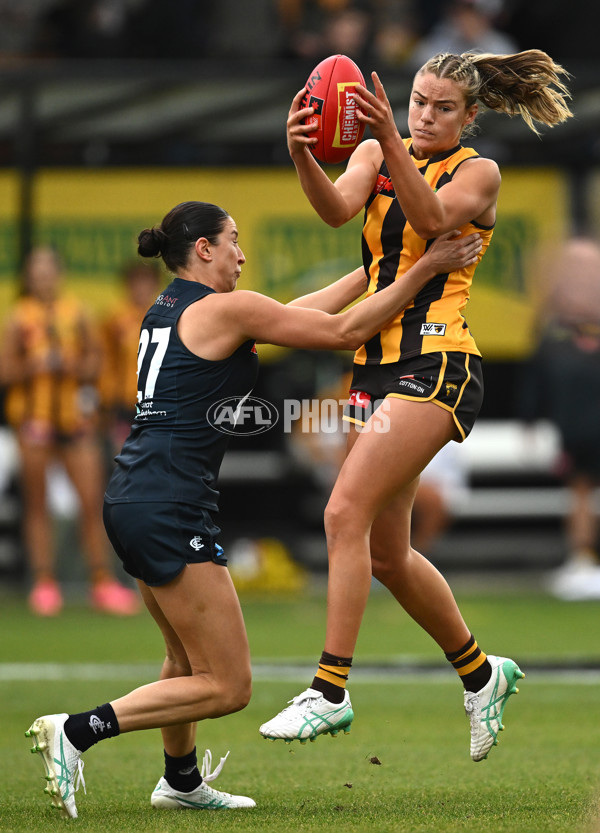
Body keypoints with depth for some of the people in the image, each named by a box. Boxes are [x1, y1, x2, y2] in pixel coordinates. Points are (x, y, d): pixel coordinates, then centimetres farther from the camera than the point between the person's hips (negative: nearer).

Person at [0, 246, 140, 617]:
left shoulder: (77, 313, 7)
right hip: (34, 416, -2)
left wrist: (77, 366, -9)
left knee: (93, 500, -2)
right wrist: (35, 366, -18)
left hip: (76, 417, 2)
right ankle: (45, 584, 7)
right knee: (38, 503, 2)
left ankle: (103, 582, 5)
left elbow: (95, 360, 11)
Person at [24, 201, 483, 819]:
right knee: (227, 686, -5)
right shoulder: (225, 308, -8)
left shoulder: (168, 310, 17)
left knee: (190, 660, 27)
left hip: (130, 502, 10)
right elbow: (344, 331, -3)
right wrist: (425, 268, 3)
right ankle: (75, 732, -12)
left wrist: (373, 268, 31)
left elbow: (299, 313, 26)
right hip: (169, 509, -10)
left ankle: (180, 781, 40)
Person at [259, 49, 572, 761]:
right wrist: (302, 156, -30)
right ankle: (481, 673, 30)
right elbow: (338, 207, -10)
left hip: (436, 363, -7)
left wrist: (392, 141, -34)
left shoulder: (479, 173, 0)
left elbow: (430, 217, -21)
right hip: (375, 364, 7)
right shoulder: (377, 153, 11)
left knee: (346, 513, -20)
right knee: (386, 553, 11)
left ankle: (330, 693, -19)